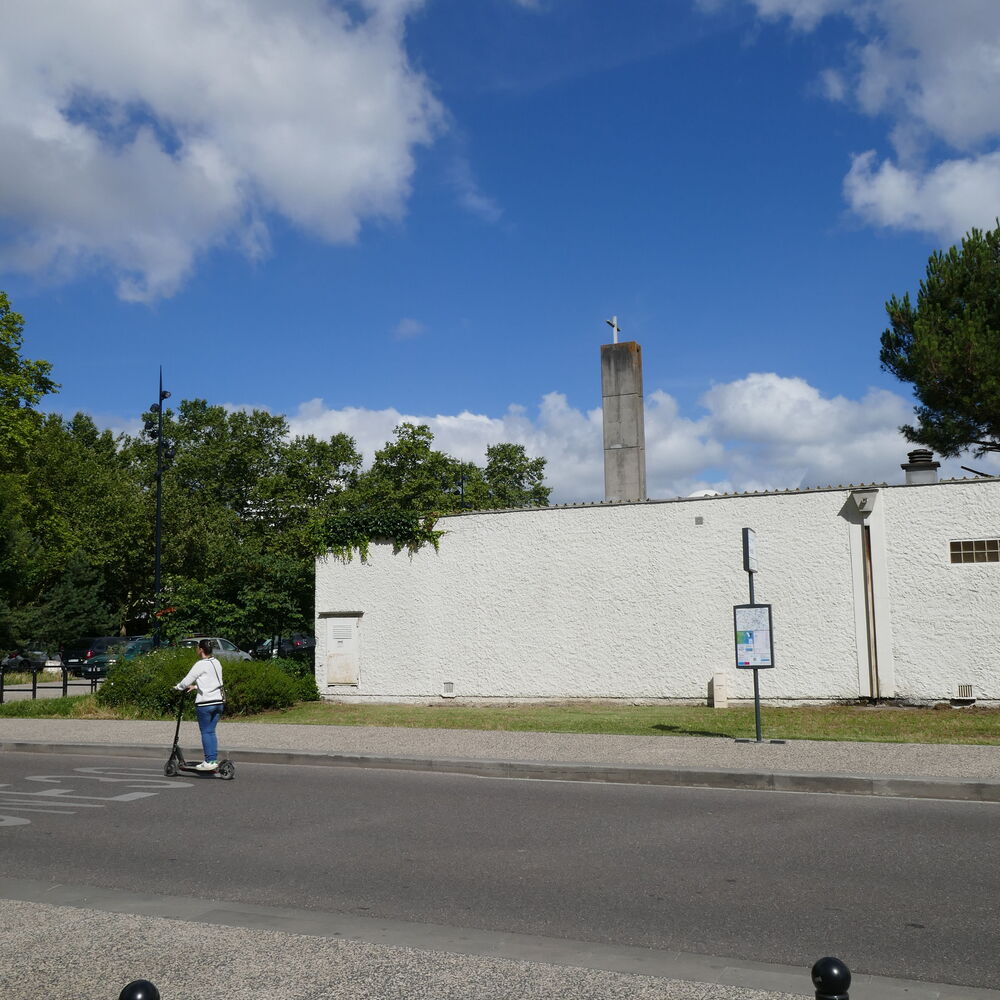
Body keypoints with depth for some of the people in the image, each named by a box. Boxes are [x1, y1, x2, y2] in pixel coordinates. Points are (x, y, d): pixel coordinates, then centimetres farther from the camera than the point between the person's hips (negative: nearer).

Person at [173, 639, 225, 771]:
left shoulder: (201, 664, -11)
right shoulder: (217, 663, 11)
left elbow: (187, 680, -8)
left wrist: (177, 687, 12)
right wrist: (196, 687, 27)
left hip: (205, 702, -7)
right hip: (219, 701, 7)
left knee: (206, 732, 0)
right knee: (211, 731, 12)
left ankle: (209, 761, -1)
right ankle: (214, 760, 10)